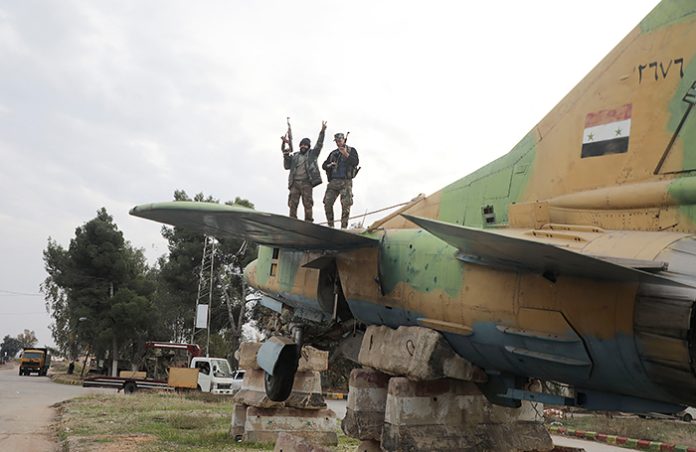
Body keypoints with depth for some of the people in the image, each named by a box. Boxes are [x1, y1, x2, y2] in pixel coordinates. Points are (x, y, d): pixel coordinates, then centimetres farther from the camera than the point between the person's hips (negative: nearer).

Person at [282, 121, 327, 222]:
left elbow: (319, 145, 1)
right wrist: (286, 155, -1)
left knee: (307, 204, -4)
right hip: (294, 183, 3)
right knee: (293, 204, -1)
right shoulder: (294, 156, 19)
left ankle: (308, 222, -2)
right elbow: (287, 166, 13)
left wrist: (322, 131, -9)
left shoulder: (312, 154, 12)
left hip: (306, 182, -3)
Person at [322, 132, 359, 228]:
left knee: (346, 205, -12)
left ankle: (344, 227, -8)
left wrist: (346, 154, -18)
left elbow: (356, 162, -8)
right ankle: (330, 226, 3)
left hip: (346, 182, -4)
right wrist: (329, 165, -3)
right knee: (327, 203, -6)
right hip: (333, 181, 4)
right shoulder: (333, 153, 19)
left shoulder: (351, 150, 8)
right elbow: (324, 165, 20)